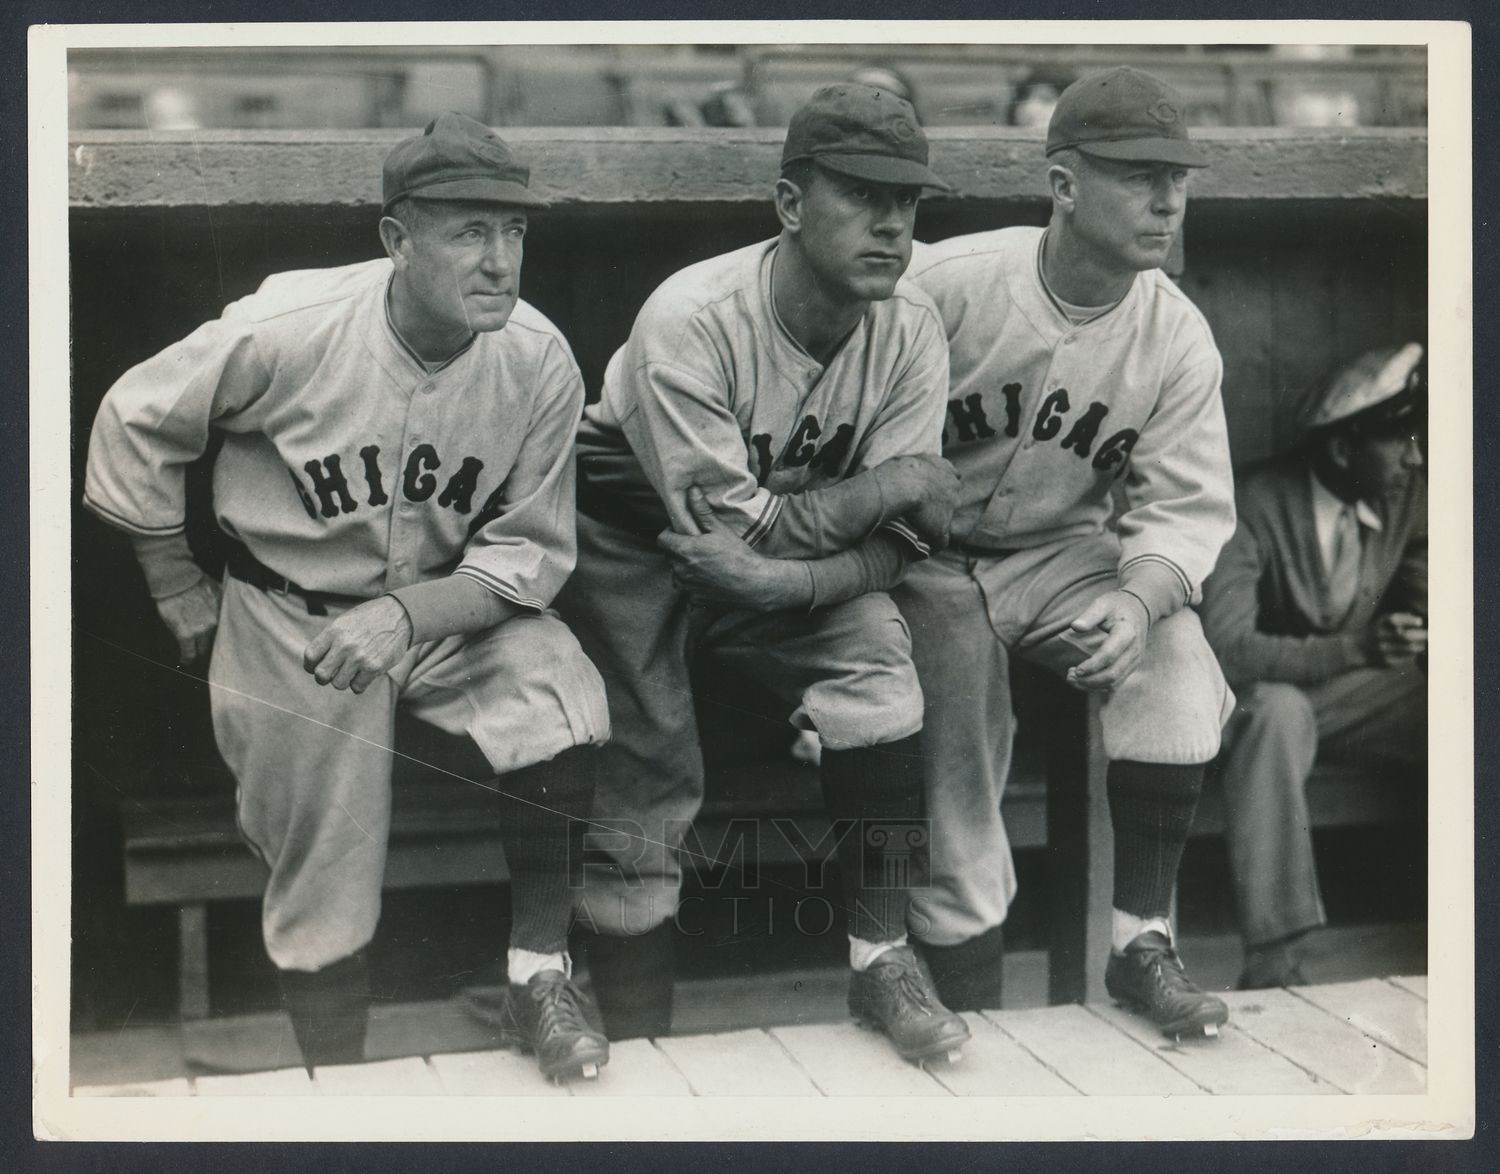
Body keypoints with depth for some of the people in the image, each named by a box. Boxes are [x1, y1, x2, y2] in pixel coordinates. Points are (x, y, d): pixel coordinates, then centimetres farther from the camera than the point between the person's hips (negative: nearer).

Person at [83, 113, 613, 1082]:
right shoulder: (287, 330, -23)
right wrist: (182, 594, 0)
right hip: (291, 618, -1)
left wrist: (407, 614, -27)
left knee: (563, 700, -28)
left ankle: (540, 972, -8)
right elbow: (133, 427, -7)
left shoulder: (540, 363, -17)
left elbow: (528, 553, -11)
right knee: (323, 890, 5)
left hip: (457, 604, 2)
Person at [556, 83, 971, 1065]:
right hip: (634, 536, -3)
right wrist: (896, 481, -23)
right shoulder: (692, 320, -29)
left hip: (802, 547, 4)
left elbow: (895, 541, -16)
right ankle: (639, 1048, 7)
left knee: (880, 669, -22)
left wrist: (794, 580, -36)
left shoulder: (912, 330, -15)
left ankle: (883, 958, -8)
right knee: (645, 785, -12)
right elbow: (731, 528, -29)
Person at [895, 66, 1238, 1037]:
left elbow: (1187, 508, -9)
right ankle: (971, 992, -8)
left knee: (1175, 658, -24)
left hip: (1064, 553, 3)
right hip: (931, 557, -2)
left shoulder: (1179, 338, -8)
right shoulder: (949, 284, -17)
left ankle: (1143, 943, -11)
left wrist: (1138, 602, -28)